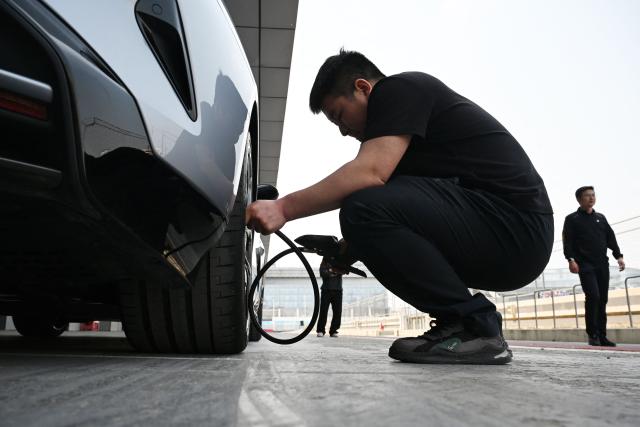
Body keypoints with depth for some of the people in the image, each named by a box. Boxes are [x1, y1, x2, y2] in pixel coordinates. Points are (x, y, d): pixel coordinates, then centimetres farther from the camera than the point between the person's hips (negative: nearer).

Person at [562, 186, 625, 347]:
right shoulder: (572, 219, 5)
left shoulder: (601, 218, 20)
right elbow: (567, 241, -5)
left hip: (602, 265, 5)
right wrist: (571, 259, -17)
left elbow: (611, 238, 17)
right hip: (585, 265, -5)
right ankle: (592, 334, -6)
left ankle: (602, 336, 8)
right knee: (593, 296, -16)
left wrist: (618, 256, 4)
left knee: (602, 300, 3)